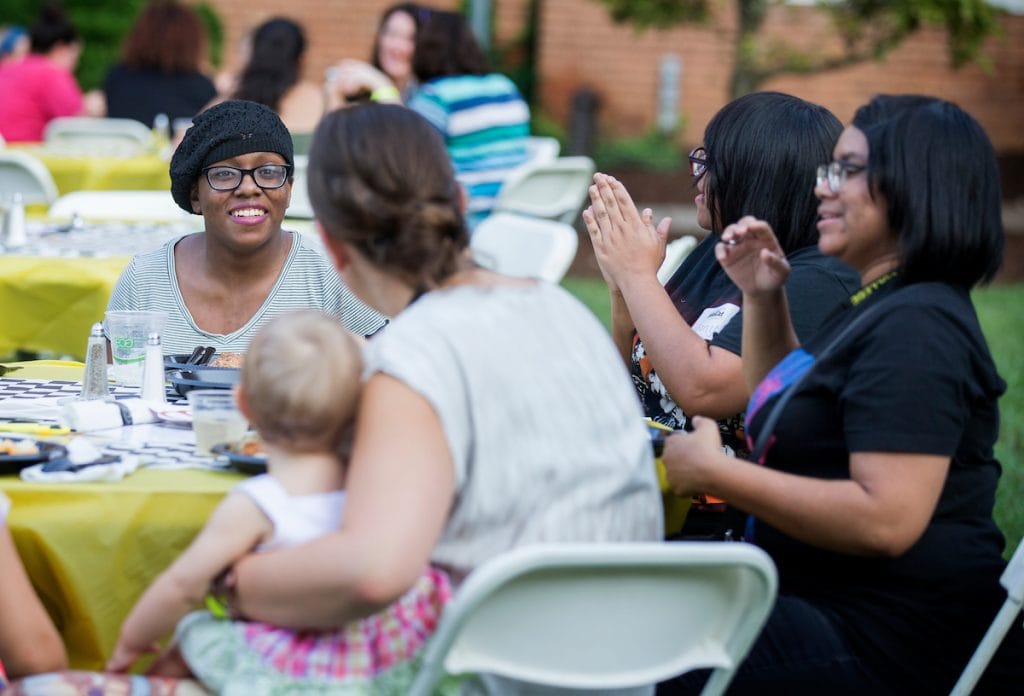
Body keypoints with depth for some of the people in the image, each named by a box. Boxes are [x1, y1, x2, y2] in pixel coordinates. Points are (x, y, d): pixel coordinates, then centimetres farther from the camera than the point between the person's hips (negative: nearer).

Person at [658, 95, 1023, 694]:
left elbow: (886, 521, -28)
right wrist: (763, 299, 17)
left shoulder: (916, 326, -18)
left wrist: (717, 473, -21)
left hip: (888, 643, -11)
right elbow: (783, 409, 34)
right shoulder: (876, 307, 16)